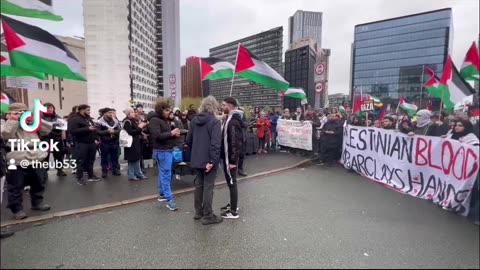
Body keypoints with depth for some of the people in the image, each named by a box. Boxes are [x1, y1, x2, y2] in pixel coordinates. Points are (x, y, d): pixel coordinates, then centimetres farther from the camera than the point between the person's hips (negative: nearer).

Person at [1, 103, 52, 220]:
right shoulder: (5, 123, 0)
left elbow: (48, 129, 3)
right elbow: (4, 135, -21)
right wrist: (13, 120, -16)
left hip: (36, 159, 5)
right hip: (17, 162, -4)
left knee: (38, 184, 16)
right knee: (16, 187, 3)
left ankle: (37, 203, 33)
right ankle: (17, 209, 17)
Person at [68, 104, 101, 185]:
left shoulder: (89, 119, 16)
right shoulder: (74, 119, -10)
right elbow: (73, 131, -23)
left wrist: (96, 138, 15)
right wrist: (87, 129, -23)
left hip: (91, 143, 8)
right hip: (82, 144, -8)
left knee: (90, 160, 14)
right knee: (81, 161, -1)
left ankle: (91, 176, 23)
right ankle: (80, 178, 8)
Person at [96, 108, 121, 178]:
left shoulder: (116, 121, 6)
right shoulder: (99, 122, -6)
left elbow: (119, 130, 0)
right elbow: (98, 132, -13)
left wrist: (113, 131, -19)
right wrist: (107, 131, -21)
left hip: (114, 142, 3)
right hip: (104, 143, -3)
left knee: (115, 157, 11)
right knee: (104, 158, 5)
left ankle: (116, 170, 23)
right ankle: (104, 171, 16)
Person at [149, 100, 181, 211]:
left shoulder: (164, 120, 16)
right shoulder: (154, 120, -14)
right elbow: (157, 136, -24)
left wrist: (174, 134, 3)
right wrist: (171, 133, -18)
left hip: (167, 150, 10)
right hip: (162, 151, -10)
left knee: (163, 173, 16)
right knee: (166, 174, -9)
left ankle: (162, 194, 27)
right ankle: (169, 199, -6)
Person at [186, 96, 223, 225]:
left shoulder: (194, 120, 6)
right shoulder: (214, 121, -14)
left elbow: (188, 140, 10)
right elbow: (215, 143, -23)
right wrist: (213, 160, -21)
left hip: (196, 159, 7)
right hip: (208, 160, -6)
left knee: (199, 184, 17)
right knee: (208, 187, 1)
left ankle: (198, 211, 28)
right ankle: (208, 216, 10)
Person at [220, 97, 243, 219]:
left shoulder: (233, 121, -19)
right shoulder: (229, 119, 13)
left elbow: (236, 143, -24)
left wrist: (233, 160, -23)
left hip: (230, 158, -10)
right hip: (227, 156, 10)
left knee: (232, 183, -2)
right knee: (230, 182, 19)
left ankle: (234, 211, 7)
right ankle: (233, 204, 32)